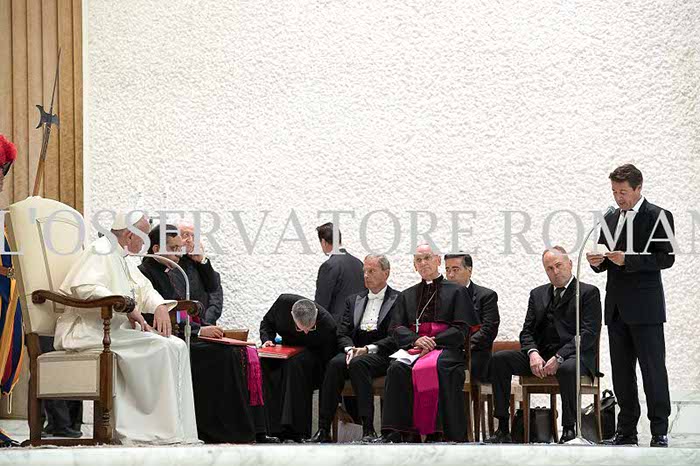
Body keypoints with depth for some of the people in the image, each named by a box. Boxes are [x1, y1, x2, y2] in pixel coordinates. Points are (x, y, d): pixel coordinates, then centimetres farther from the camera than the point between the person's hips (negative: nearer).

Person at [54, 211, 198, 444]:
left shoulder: (121, 257, 21)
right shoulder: (101, 252, -10)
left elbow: (144, 288, 30)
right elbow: (83, 286, -26)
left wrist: (160, 307, 6)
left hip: (116, 329, 10)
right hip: (90, 330, -10)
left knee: (177, 346, -5)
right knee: (160, 347, -22)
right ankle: (165, 430, -18)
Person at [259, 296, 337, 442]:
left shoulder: (328, 325, -29)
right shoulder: (283, 302, -20)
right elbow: (267, 322, 4)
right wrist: (267, 339, -18)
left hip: (312, 354, -4)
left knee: (296, 363, -37)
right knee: (266, 363, -29)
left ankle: (295, 430, -37)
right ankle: (275, 429, -30)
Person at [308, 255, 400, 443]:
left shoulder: (398, 300, 5)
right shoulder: (353, 300, 22)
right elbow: (342, 334, 14)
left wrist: (368, 349, -17)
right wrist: (350, 349, -9)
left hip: (381, 355, -4)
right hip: (354, 352, 4)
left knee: (358, 363, -36)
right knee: (335, 363, -29)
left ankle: (368, 430, -38)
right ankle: (323, 430, -33)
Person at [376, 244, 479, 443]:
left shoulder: (456, 292, 13)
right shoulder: (407, 296, 24)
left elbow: (461, 330, 3)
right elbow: (396, 328, 12)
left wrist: (433, 342, -12)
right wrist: (416, 340, -10)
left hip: (446, 347, -3)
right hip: (414, 347, 3)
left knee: (439, 367, -39)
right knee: (397, 368, -31)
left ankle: (436, 432, -40)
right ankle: (395, 432, -36)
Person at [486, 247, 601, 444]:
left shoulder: (589, 293, 2)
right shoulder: (538, 294, 19)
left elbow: (588, 333, -10)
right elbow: (527, 331, 13)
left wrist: (559, 357, -21)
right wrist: (533, 353, -11)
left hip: (572, 355, -5)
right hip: (541, 355, 5)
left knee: (567, 368, -41)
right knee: (499, 359, -16)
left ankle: (569, 430, -26)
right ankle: (503, 430, -18)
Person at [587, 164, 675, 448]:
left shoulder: (658, 217, -4)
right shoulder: (611, 219, 16)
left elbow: (666, 257, -12)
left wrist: (628, 259, -19)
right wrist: (598, 261, -2)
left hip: (645, 307, -6)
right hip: (616, 308, 6)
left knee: (653, 369, -6)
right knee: (621, 371, 8)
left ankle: (659, 432, -2)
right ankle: (627, 432, 13)